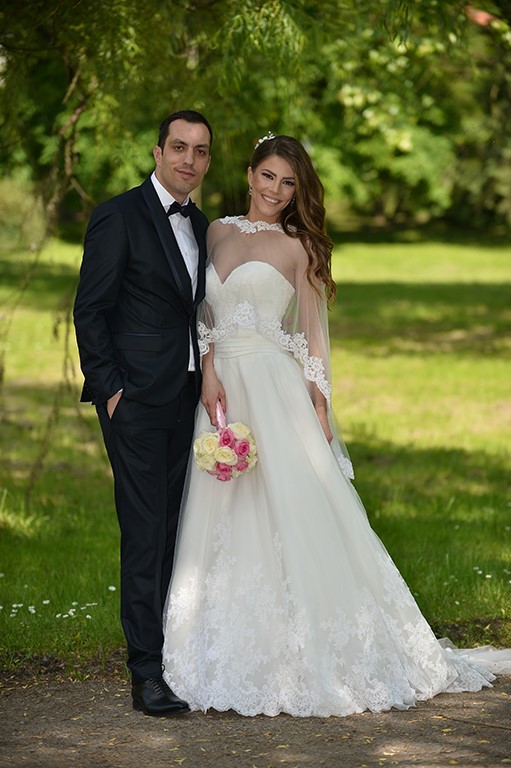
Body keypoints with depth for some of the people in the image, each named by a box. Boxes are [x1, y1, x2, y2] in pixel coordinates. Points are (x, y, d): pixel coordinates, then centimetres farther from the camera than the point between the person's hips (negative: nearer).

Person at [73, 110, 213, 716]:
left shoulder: (201, 226, 16)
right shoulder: (118, 217, -6)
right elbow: (90, 311, -8)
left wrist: (207, 383, 12)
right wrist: (109, 388, -13)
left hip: (186, 398, 7)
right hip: (137, 398, -7)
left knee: (175, 531, 8)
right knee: (146, 534, -9)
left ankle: (172, 651, 14)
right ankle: (146, 673, -7)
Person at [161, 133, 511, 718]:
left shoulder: (297, 246, 2)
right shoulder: (217, 232, 13)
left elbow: (312, 335, 0)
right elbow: (204, 314, 11)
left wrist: (320, 408, -7)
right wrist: (208, 369, -6)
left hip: (275, 390, -4)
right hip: (223, 387, 4)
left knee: (293, 517, -7)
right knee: (226, 526, 4)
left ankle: (310, 660, -1)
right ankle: (238, 658, 11)